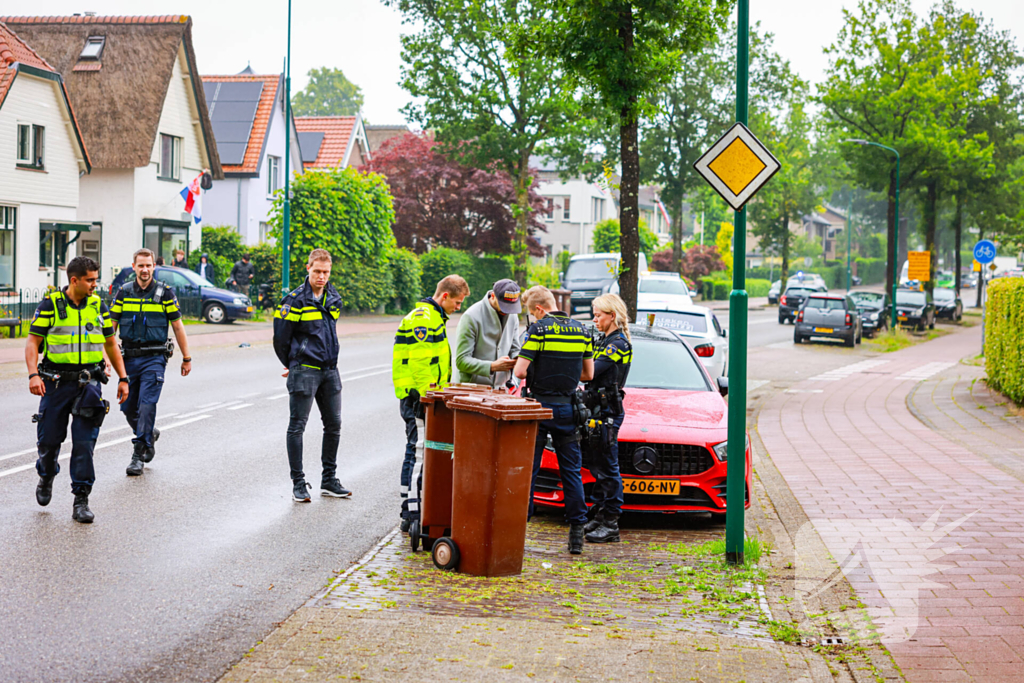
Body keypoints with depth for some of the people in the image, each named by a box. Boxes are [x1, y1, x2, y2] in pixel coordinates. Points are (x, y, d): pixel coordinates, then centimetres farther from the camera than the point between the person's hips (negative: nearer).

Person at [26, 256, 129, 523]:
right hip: (56, 381, -1)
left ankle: (81, 501, 0)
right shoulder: (50, 305, -3)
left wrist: (123, 378, 10)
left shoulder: (98, 306, 7)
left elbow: (111, 344, 15)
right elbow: (32, 342, -5)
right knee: (49, 439, 7)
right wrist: (33, 374, -20)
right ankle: (46, 477, 38)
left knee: (84, 443, -6)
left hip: (88, 381, 1)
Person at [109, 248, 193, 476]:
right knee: (128, 408, 8)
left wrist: (186, 359, 4)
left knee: (147, 405, -13)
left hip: (154, 358, -3)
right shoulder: (123, 293, 6)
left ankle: (139, 454, -7)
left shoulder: (165, 293, 0)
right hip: (129, 358, 3)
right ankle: (149, 434, 35)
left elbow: (178, 327, 4)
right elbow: (111, 326, 5)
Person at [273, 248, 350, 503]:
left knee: (334, 425, 10)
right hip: (304, 370, -7)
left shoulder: (334, 299, 9)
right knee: (297, 427, -1)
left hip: (330, 370, 7)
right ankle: (298, 483, 5)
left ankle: (329, 481, 21)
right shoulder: (296, 300, -11)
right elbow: (280, 337, -4)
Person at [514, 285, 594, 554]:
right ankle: (577, 533, 6)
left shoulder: (539, 329, -10)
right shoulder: (581, 330, 5)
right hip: (567, 408, 4)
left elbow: (520, 371, -15)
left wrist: (530, 375, 7)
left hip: (539, 405, -4)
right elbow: (588, 374, 10)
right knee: (571, 471, 8)